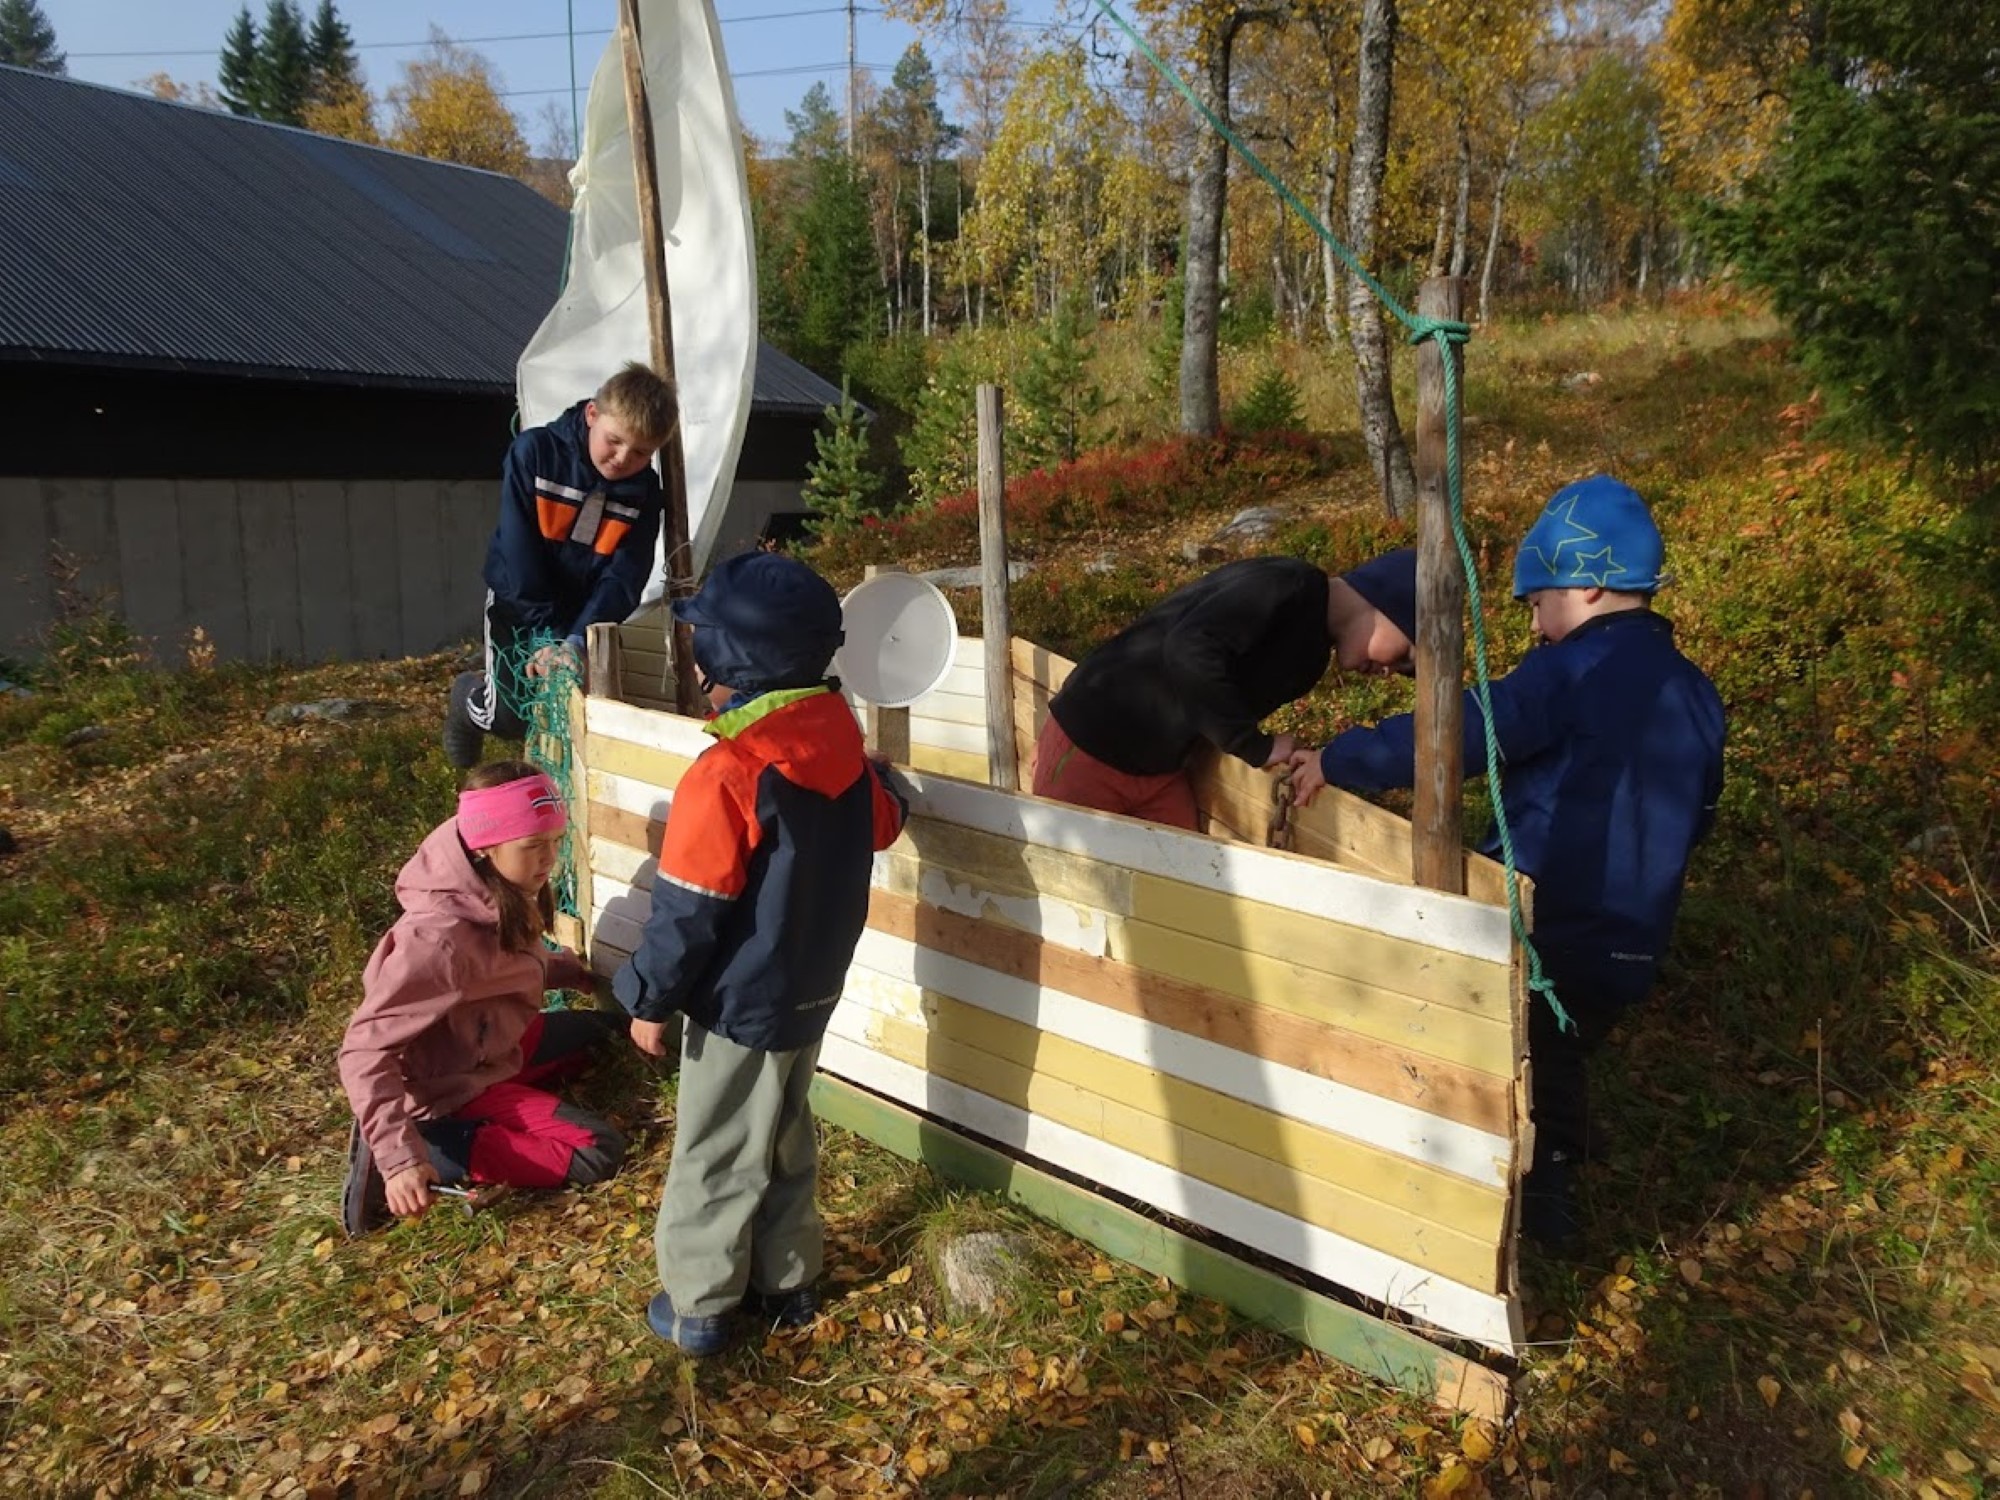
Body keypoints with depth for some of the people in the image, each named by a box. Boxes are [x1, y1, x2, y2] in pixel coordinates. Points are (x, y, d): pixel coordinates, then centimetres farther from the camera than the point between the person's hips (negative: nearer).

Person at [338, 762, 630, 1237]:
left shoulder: (504, 895, -11)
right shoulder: (440, 937, -36)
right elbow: (364, 1051, -32)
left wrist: (568, 971, -1)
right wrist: (401, 1156, -37)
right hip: (455, 1082, -8)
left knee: (612, 1026, 17)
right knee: (597, 1153, -13)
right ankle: (430, 1145, -9)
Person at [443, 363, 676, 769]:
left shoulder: (644, 491, -12)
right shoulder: (534, 452, -19)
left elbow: (623, 577, -17)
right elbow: (519, 551, -21)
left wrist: (578, 640, -32)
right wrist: (546, 636, -26)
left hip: (586, 610, 3)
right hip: (520, 601, -3)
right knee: (513, 719, -8)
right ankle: (471, 695, 27)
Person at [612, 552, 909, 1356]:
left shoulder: (726, 775, -26)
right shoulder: (843, 747, -5)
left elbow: (687, 911, -21)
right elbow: (882, 826, 14)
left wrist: (651, 998, -7)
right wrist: (878, 774, 34)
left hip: (742, 1004, -7)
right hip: (813, 990, 7)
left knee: (713, 1153, 11)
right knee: (784, 1141, 23)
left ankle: (699, 1305, 26)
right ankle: (787, 1280, 37)